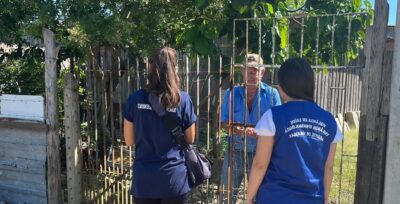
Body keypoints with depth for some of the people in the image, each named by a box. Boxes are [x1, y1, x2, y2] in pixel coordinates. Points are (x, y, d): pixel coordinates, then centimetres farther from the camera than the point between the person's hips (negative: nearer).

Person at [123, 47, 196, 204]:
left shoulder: (135, 99, -5)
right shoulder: (183, 100, -8)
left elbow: (129, 140, 3)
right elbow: (190, 140, 2)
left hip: (144, 179, 1)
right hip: (175, 178, -1)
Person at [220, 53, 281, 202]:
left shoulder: (272, 94, -4)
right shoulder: (232, 93, 0)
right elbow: (224, 122, 0)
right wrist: (233, 128, -23)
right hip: (235, 150, 1)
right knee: (227, 193, 10)